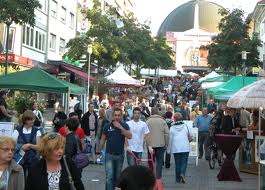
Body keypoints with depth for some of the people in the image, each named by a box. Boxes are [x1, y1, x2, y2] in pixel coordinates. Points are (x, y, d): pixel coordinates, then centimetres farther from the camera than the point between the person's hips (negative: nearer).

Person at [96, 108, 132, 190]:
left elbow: (129, 136, -17)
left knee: (117, 176, 15)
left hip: (120, 155, 2)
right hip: (109, 155, -1)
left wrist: (120, 127, -22)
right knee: (109, 176, -9)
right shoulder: (107, 126, -2)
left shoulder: (124, 126, -2)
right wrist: (98, 152, 4)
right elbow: (102, 140, 5)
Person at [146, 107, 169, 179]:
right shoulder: (162, 121, 0)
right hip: (161, 144, 0)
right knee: (159, 162, 6)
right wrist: (166, 144, 4)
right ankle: (158, 178, 0)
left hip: (151, 145, 0)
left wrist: (149, 146, -8)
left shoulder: (148, 121, -2)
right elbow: (167, 133, -4)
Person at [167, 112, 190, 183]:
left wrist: (169, 150, 4)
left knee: (177, 163, 9)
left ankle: (178, 178, 10)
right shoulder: (185, 126, 2)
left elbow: (170, 139, -3)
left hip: (176, 148, 0)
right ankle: (182, 174, -18)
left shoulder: (172, 128, -3)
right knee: (184, 162, 5)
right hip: (185, 148, 0)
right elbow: (188, 135, 13)